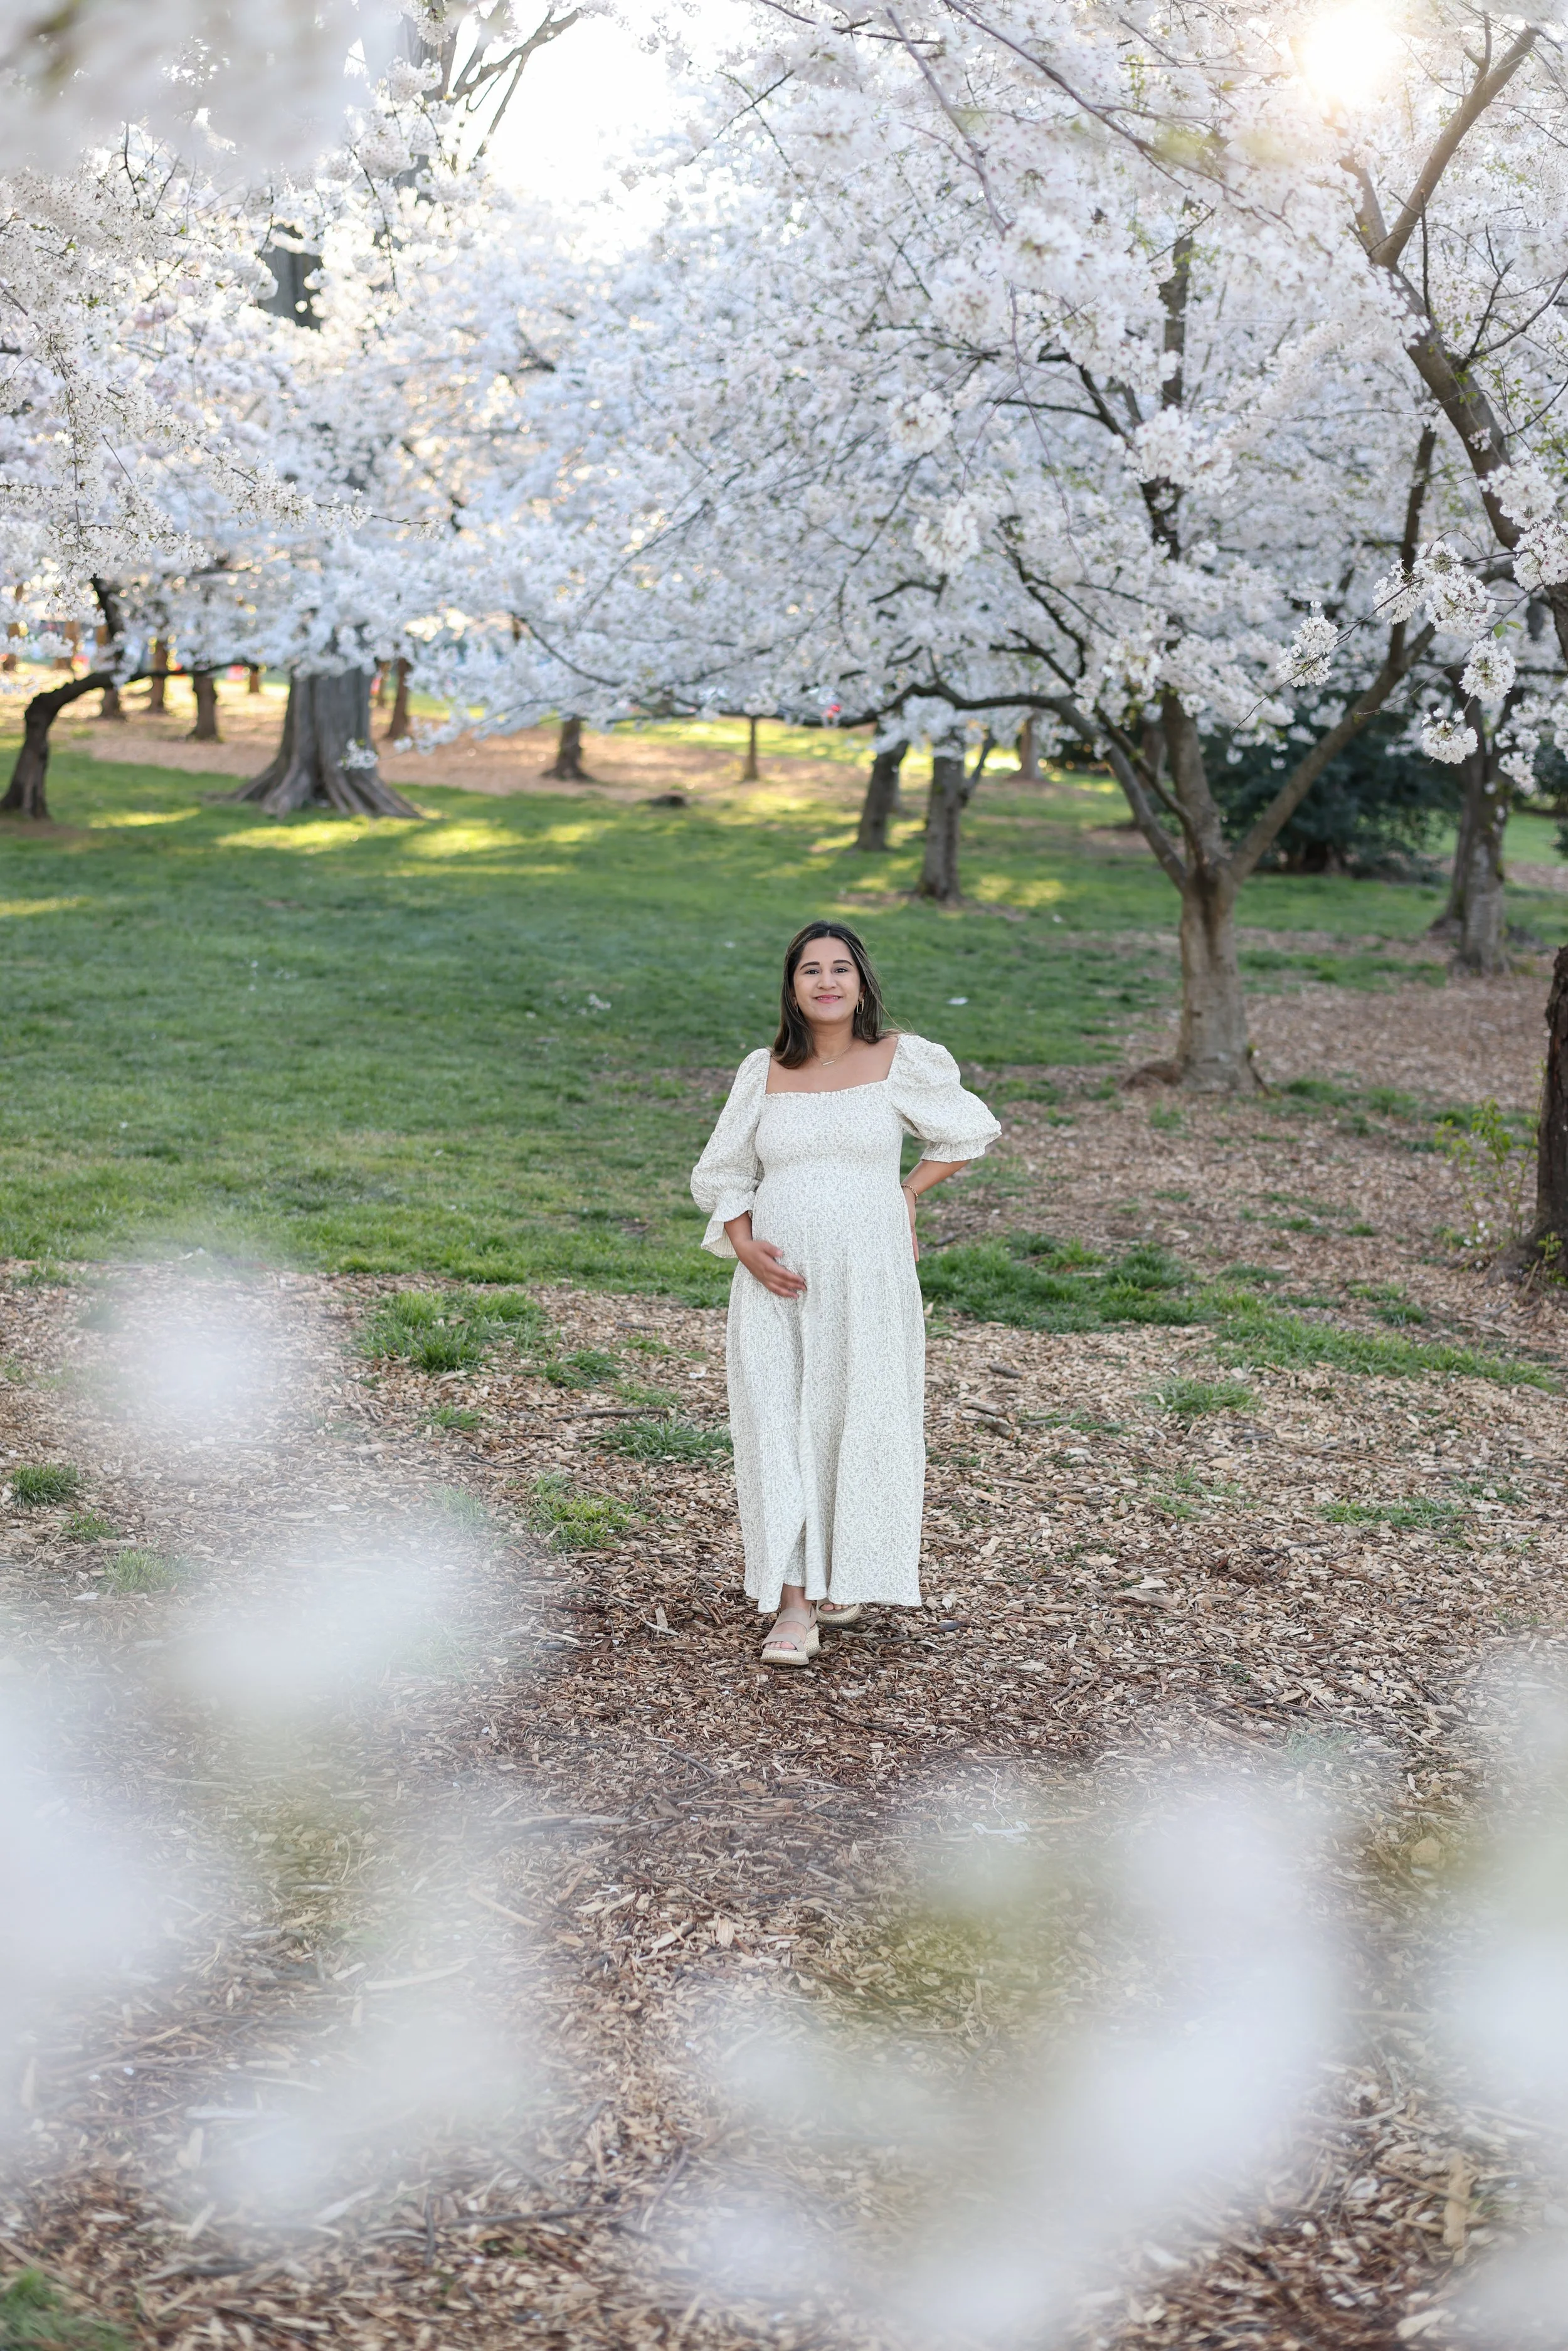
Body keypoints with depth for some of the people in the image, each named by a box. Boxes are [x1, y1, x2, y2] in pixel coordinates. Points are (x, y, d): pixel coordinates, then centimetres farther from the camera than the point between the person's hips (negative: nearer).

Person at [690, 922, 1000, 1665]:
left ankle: (847, 1573, 28)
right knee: (779, 1428, -4)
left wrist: (909, 1194, 10)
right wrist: (743, 1243, -6)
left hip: (868, 1276, -1)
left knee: (861, 1420, 4)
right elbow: (722, 1174, 11)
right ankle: (793, 1608, -1)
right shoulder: (763, 1072, 6)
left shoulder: (902, 1061, 0)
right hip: (777, 1280, 2)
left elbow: (968, 1133, 14)